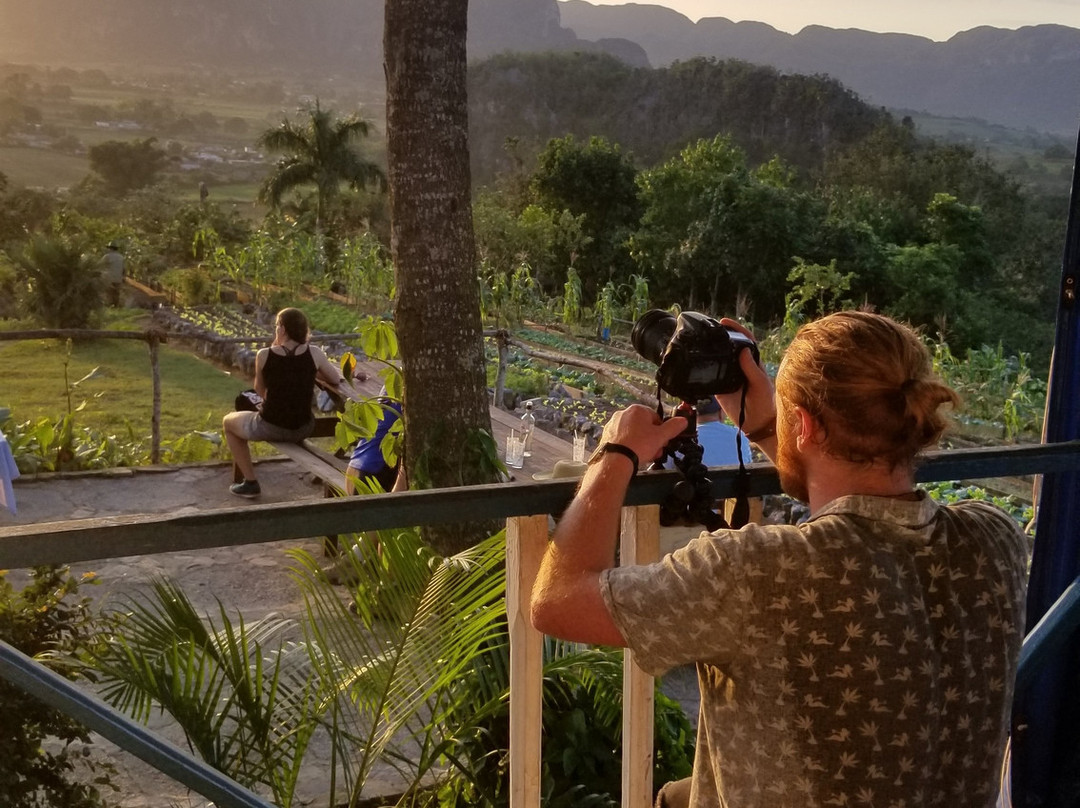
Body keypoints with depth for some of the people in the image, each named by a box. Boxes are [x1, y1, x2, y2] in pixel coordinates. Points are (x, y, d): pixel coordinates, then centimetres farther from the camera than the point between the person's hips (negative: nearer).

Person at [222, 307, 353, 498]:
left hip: (270, 428, -3)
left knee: (229, 422, 28)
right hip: (303, 429, 3)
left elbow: (260, 390, 4)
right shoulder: (314, 353, -9)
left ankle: (250, 482, 27)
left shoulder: (264, 355, -11)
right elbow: (337, 380, 7)